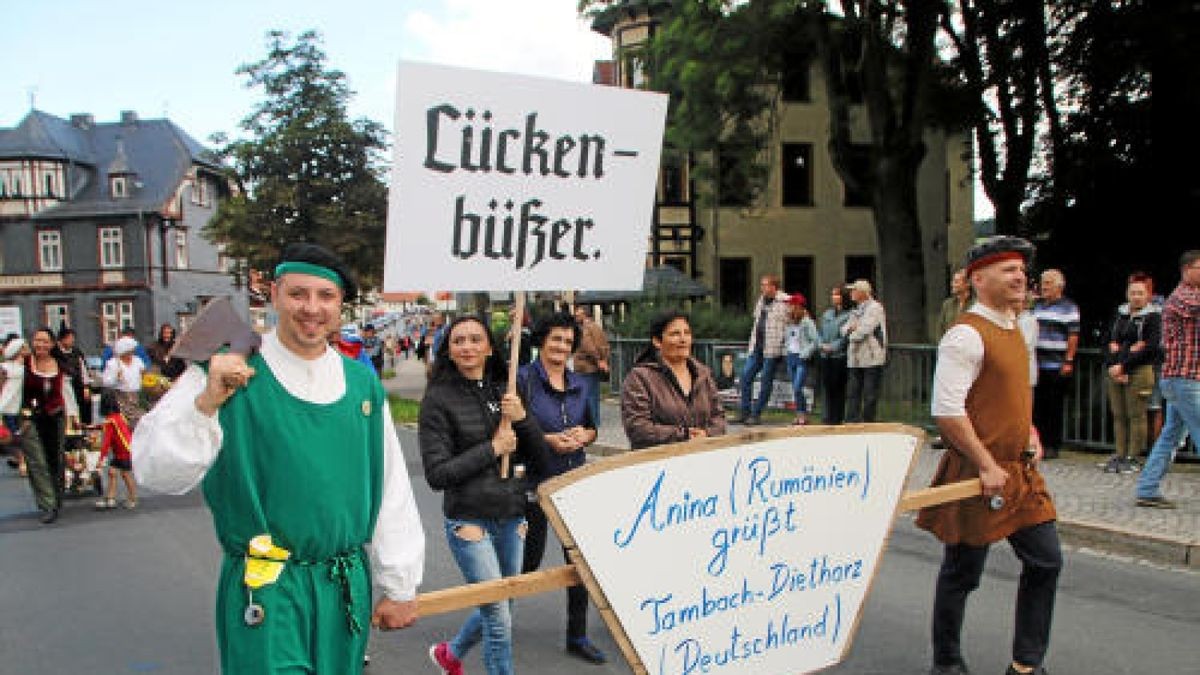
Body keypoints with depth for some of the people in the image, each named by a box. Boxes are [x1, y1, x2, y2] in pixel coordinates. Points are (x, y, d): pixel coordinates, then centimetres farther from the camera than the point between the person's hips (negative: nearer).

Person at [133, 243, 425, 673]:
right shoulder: (229, 376, -7)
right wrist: (206, 403, -26)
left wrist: (399, 587, 11)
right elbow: (156, 472, -11)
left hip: (347, 590, 4)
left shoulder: (362, 383, 5)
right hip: (265, 594, -4)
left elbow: (391, 489, 9)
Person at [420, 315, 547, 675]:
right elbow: (437, 474, -13)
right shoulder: (439, 398, -8)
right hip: (469, 521, -6)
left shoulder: (504, 393, 6)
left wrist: (522, 419, -11)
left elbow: (539, 463, 5)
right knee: (499, 619, -5)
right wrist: (492, 449, -14)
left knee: (497, 610, 19)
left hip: (512, 519, 6)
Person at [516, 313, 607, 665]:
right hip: (535, 480, -5)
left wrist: (583, 435, -6)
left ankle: (577, 636, 20)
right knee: (530, 558, 7)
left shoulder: (580, 384, 9)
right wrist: (547, 439, -19)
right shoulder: (523, 379, -9)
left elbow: (593, 427, 17)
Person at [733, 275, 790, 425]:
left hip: (772, 348, -7)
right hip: (757, 347, 7)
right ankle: (744, 412, 10)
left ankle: (756, 414, 8)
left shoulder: (784, 302, -9)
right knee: (746, 376, 3)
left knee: (766, 380, 1)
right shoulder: (761, 301, 16)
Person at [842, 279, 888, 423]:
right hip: (855, 359, 8)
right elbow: (844, 330, 16)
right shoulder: (856, 310, 20)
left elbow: (863, 330, -17)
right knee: (852, 394, 5)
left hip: (872, 358, -8)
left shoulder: (875, 307, -7)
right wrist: (850, 328, -6)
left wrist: (851, 335, 1)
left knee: (870, 395, -1)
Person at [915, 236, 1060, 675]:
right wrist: (986, 465, -20)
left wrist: (1028, 434, 12)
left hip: (1019, 470, 9)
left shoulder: (1013, 328, 12)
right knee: (961, 573, 5)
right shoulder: (966, 335, -17)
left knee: (1045, 560, 11)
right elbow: (946, 412, -23)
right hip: (976, 473, -9)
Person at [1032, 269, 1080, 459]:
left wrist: (1069, 361, -14)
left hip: (1057, 366, -5)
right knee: (1037, 406, 8)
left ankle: (1052, 446, 8)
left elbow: (1073, 336, -8)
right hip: (1037, 365, 6)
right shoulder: (1037, 305, 15)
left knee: (1054, 408, 0)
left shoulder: (1069, 307, -2)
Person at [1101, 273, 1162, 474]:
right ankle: (1119, 455, 12)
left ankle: (1132, 458, 2)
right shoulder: (1120, 314, 15)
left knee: (1136, 416, -3)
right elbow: (1108, 342, 11)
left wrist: (1123, 366, -14)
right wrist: (1112, 366, -5)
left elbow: (1150, 348, -11)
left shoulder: (1153, 317, -1)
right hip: (1115, 372, 5)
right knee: (1118, 416, 7)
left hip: (1139, 372, -5)